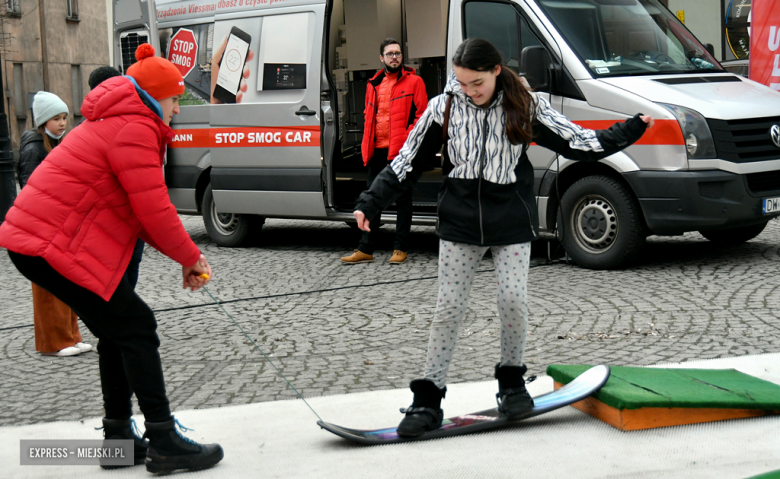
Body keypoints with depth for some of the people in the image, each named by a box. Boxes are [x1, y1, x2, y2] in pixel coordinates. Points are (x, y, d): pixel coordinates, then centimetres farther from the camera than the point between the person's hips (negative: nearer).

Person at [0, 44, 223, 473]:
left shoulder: (119, 123, 22)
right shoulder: (134, 130, -13)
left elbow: (143, 211, 21)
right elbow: (154, 211, -17)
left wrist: (182, 256, 13)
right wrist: (190, 257, -3)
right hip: (53, 246, -11)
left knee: (118, 332, 15)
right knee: (135, 327, -8)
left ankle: (118, 437, 21)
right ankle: (164, 443, -6)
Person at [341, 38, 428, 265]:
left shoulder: (413, 82, -1)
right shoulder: (374, 84, 15)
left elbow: (422, 114, -5)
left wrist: (409, 140, -15)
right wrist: (367, 144, 10)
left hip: (402, 150, -6)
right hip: (378, 150, 6)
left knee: (402, 199, 3)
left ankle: (400, 249, 10)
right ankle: (365, 249, 12)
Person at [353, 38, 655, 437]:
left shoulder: (526, 107, -4)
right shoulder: (444, 107, -2)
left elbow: (580, 142, 0)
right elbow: (407, 162, 4)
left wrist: (632, 130, -7)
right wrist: (369, 204, -1)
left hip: (512, 221, 0)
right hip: (460, 221, 1)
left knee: (513, 300, -9)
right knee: (449, 308, -2)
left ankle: (511, 383, 15)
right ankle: (427, 400, 4)